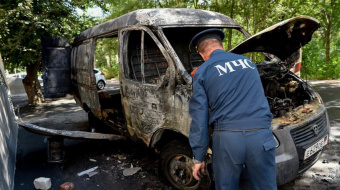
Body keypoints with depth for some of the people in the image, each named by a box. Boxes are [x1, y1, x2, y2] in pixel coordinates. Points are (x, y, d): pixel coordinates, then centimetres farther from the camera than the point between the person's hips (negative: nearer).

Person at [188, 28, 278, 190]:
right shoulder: (248, 62, 19)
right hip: (261, 135, 3)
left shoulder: (202, 72, 5)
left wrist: (198, 157, 5)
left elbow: (199, 117, 0)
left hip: (227, 138, -3)